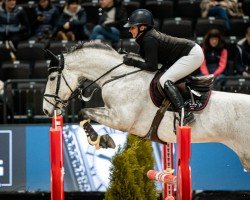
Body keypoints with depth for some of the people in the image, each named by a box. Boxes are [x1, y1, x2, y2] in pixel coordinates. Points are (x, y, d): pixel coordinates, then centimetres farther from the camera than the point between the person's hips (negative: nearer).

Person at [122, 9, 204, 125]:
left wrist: (133, 62, -14)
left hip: (193, 54, -11)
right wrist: (130, 57, 2)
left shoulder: (149, 39, -19)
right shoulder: (147, 36, 10)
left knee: (165, 80, -19)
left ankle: (185, 114, -30)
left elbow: (152, 67, -21)